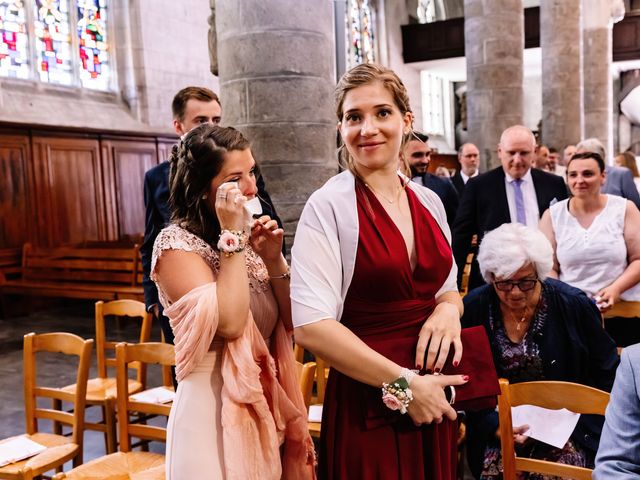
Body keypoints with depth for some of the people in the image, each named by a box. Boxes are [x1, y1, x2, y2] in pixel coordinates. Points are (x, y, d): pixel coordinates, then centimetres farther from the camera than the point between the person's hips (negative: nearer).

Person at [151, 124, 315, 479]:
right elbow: (229, 324, -27)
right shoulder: (176, 243, -14)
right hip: (215, 410, -6)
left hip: (267, 405, 7)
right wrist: (232, 237, -23)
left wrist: (273, 259, -10)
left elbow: (291, 322, 4)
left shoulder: (245, 238, 5)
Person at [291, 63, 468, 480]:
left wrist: (449, 309, -7)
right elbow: (312, 326, -19)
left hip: (434, 398, 6)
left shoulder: (429, 202, 4)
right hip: (367, 404, -5)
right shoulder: (328, 206, -13)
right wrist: (403, 383, -18)